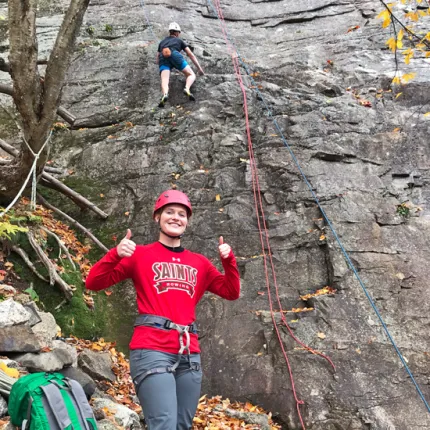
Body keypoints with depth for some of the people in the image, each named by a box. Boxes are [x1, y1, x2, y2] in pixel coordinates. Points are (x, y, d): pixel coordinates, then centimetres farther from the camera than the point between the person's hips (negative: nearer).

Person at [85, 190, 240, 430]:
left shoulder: (199, 263, 17)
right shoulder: (140, 254, 5)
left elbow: (231, 292, 19)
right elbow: (94, 283, 1)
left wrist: (229, 261, 4)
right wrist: (116, 254, -16)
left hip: (189, 354, 5)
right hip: (152, 350, -5)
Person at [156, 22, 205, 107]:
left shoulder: (162, 42, 40)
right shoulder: (179, 40, 33)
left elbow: (158, 59, 39)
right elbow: (191, 55, 26)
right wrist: (199, 68, 30)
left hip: (163, 58, 2)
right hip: (174, 55, -2)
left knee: (164, 80, -19)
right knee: (192, 75, 7)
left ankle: (165, 94, -56)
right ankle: (187, 89, -28)